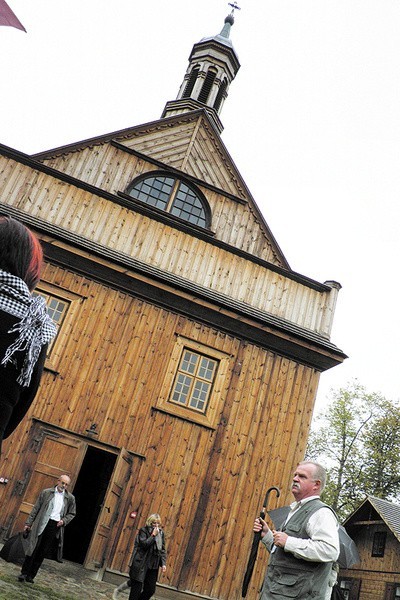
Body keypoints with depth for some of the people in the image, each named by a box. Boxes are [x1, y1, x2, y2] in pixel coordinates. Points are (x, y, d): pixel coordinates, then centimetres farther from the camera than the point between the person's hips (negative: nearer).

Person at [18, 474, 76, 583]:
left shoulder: (70, 498, 7)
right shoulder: (46, 492, 4)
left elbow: (72, 513, 16)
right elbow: (36, 508, 5)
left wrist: (64, 521, -2)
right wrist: (28, 523, 2)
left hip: (55, 526, 1)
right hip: (41, 524, -1)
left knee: (42, 553, 3)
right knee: (33, 549, -4)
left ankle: (31, 576, 12)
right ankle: (24, 573, 9)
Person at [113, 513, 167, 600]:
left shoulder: (161, 533, 8)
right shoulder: (143, 530, -5)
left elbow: (162, 550, 9)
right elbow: (144, 544, -16)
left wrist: (163, 563, 2)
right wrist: (153, 535, -15)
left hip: (153, 565, 5)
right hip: (141, 563, -5)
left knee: (150, 590, 5)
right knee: (137, 587, -2)